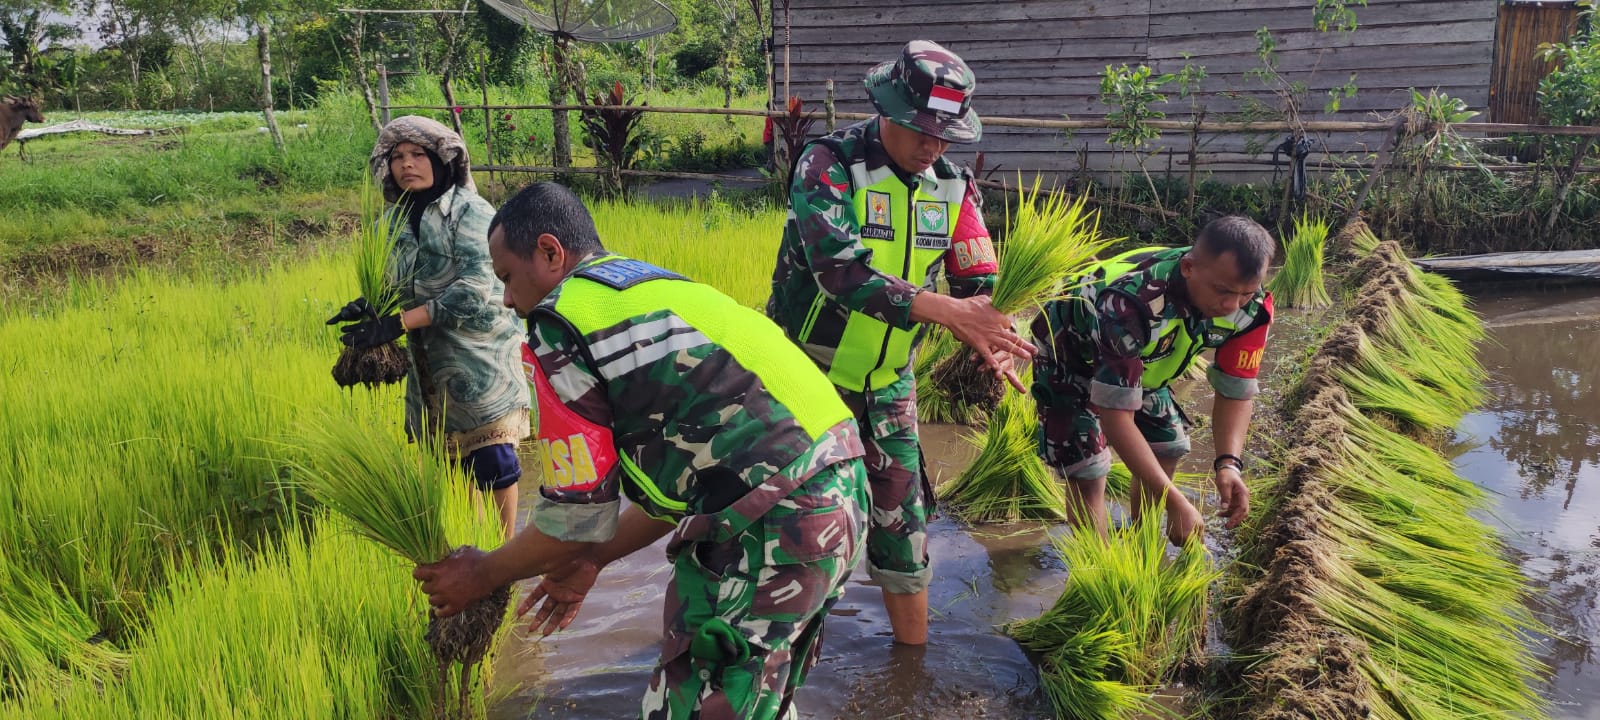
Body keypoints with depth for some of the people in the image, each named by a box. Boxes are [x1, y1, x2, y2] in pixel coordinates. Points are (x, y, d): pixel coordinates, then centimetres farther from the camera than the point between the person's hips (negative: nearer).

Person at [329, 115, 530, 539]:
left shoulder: (469, 211, -11)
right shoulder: (397, 223, 9)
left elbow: (476, 290, -21)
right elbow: (401, 289, 14)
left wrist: (399, 322, -25)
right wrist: (369, 310, -10)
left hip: (480, 360, -6)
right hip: (429, 368, 6)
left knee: (493, 462, -4)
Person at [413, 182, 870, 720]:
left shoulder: (558, 324, -5)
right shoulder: (653, 287, 21)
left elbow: (578, 517, -3)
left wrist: (482, 575, 14)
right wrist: (591, 560, 30)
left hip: (773, 528, -9)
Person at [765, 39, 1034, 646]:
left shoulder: (953, 189, -2)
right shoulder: (829, 163, -19)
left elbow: (980, 287, -3)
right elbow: (838, 270, -33)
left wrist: (990, 341, -26)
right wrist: (943, 310, -39)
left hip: (887, 384, 4)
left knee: (903, 524, 8)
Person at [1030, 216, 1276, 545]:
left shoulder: (1250, 307, -26)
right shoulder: (1132, 303, -45)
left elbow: (1235, 392, -14)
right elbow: (1115, 416, -41)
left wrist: (1229, 463, -33)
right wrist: (1175, 501, -42)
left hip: (1140, 359, 6)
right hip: (1068, 353, -6)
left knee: (1168, 446, 9)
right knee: (1087, 470, -15)